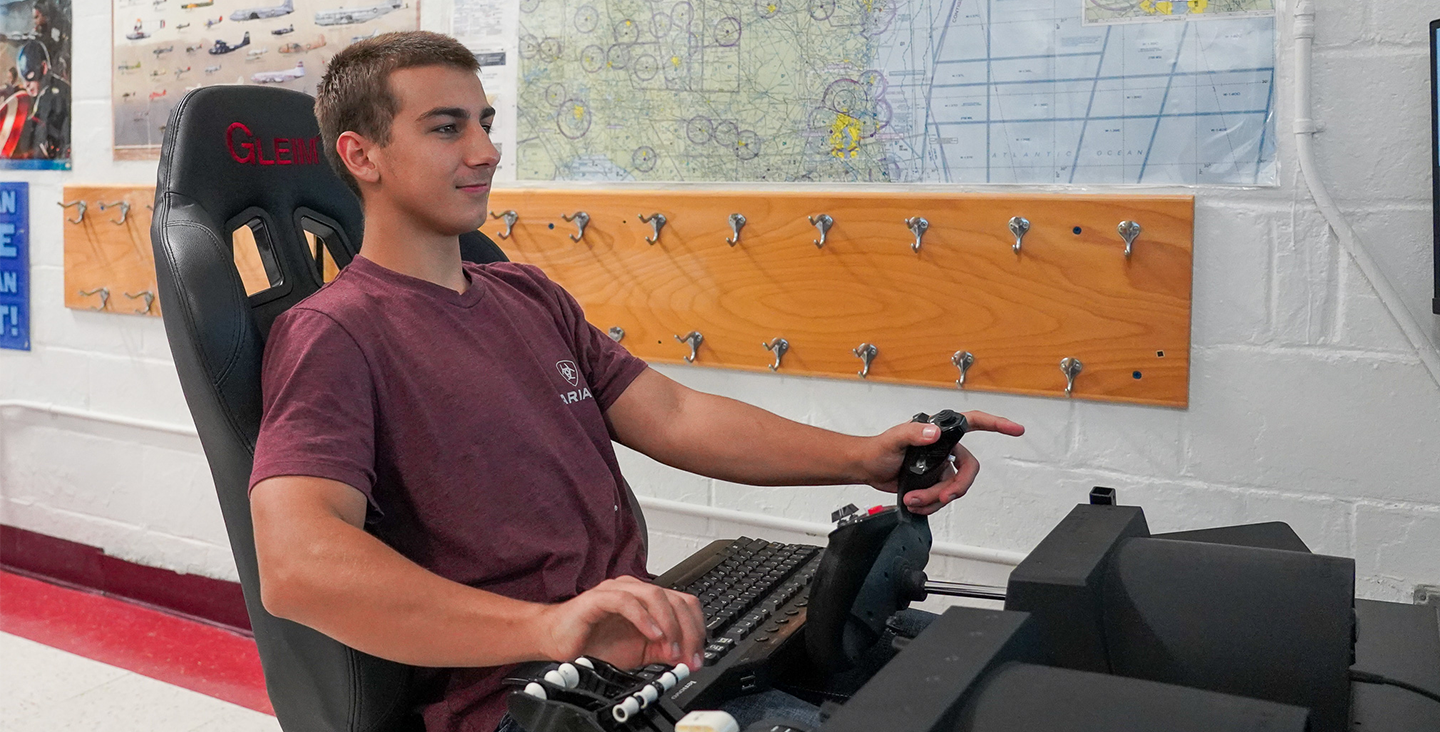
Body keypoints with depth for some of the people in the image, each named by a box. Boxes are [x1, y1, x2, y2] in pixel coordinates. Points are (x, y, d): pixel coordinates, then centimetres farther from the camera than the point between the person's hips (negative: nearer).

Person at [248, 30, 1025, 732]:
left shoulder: (526, 294, 17)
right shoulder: (333, 334, -8)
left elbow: (671, 417, 10)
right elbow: (295, 562, -24)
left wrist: (859, 458, -5)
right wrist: (547, 625, -37)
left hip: (640, 645, 8)